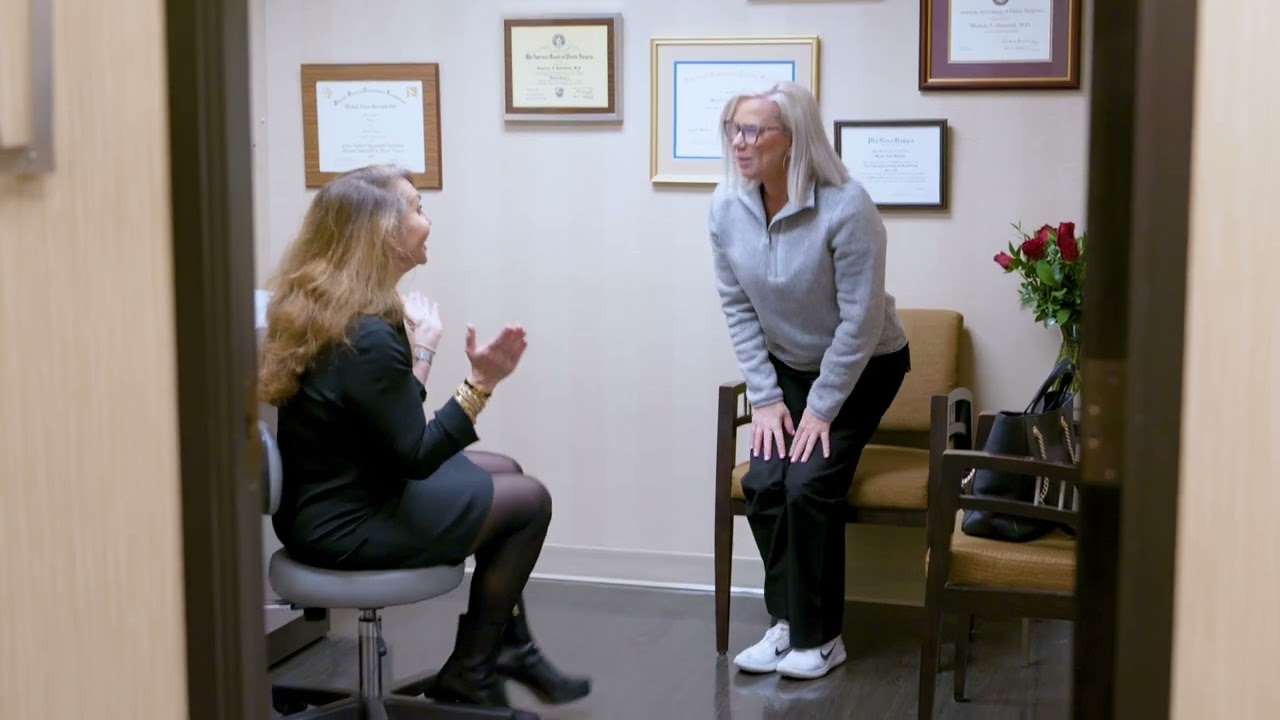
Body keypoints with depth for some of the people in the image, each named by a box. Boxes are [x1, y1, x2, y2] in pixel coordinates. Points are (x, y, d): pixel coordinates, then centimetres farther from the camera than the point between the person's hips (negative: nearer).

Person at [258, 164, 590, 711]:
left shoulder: (309, 303, 4)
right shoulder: (369, 337, -27)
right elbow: (417, 456, -21)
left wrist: (416, 352, -1)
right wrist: (480, 384, -21)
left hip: (324, 501, 10)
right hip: (347, 528, -10)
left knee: (503, 473, 21)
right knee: (529, 501, 1)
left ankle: (511, 647, 29)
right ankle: (468, 674, 14)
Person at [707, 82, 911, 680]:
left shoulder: (846, 209, -27)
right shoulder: (727, 207, -12)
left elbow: (861, 322, -22)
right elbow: (737, 307, -4)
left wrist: (821, 409, -18)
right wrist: (765, 397, -8)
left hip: (863, 367, -4)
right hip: (787, 365, 5)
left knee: (809, 484, -19)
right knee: (762, 483, -14)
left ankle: (818, 636, -3)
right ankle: (788, 619, 4)